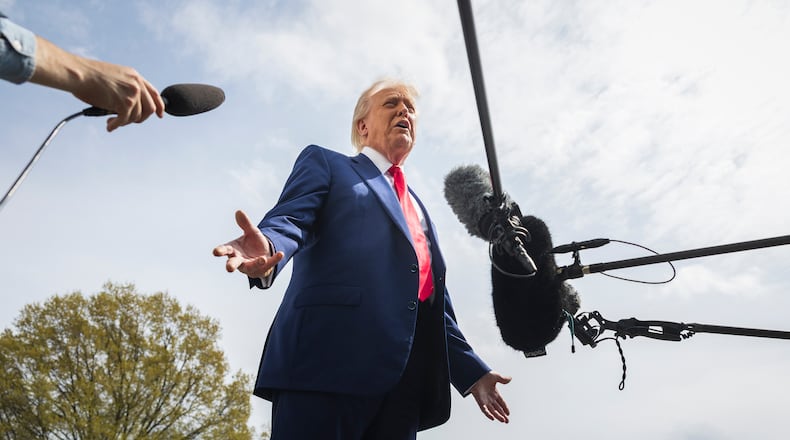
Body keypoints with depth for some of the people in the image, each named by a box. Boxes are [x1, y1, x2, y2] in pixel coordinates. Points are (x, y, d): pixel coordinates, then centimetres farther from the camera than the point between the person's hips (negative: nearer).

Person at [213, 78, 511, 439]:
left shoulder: (417, 208, 30)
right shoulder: (325, 163, 14)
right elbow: (291, 220, -5)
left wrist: (472, 372, 25)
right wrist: (269, 247, -29)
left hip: (406, 373, 6)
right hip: (331, 354, -5)